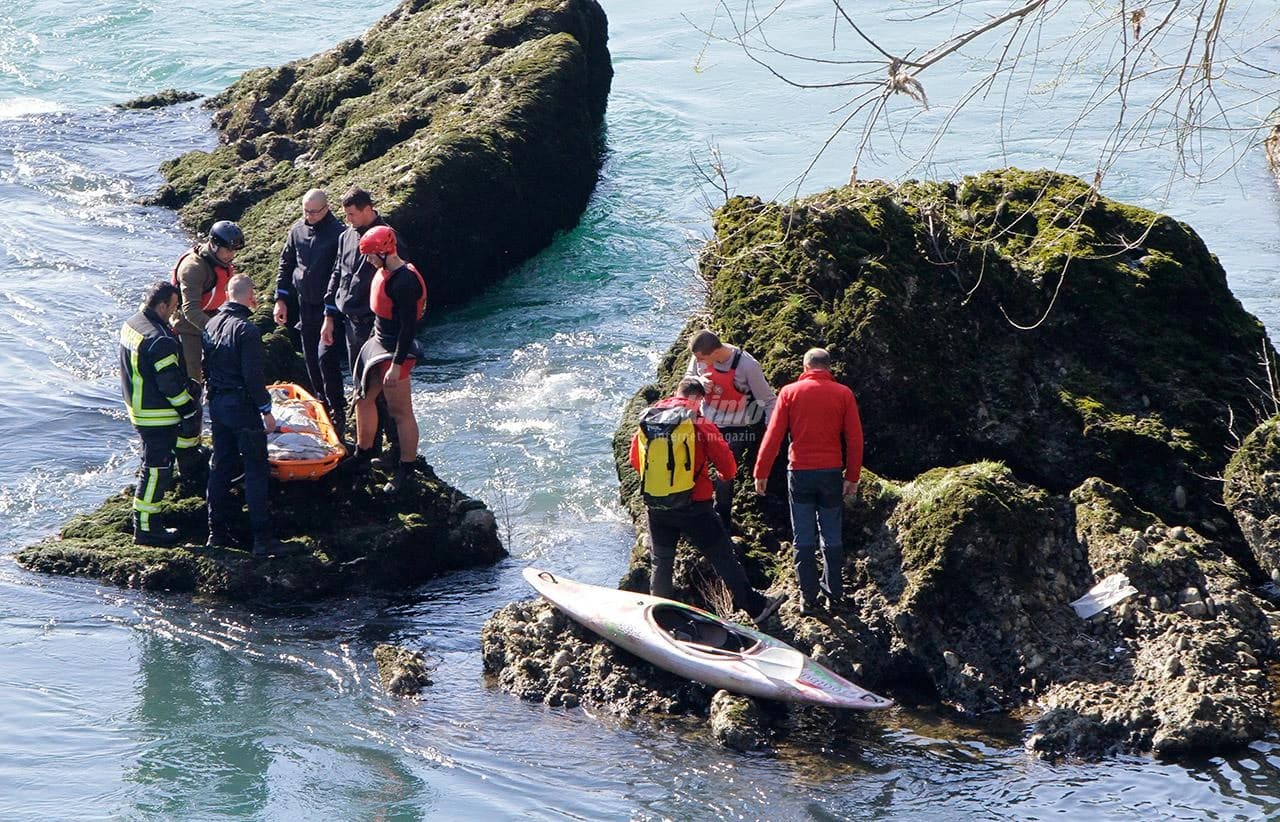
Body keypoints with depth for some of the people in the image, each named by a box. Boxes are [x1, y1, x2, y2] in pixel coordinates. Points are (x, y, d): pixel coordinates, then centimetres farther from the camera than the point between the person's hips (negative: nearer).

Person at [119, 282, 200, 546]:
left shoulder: (130, 325, 5)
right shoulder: (160, 340, -27)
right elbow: (171, 383, -24)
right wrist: (189, 411, -12)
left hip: (137, 407, 10)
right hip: (158, 417, -10)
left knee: (150, 464, 25)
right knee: (156, 470, -1)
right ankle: (145, 529, 6)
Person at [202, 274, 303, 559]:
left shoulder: (212, 324, 6)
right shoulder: (246, 330, -19)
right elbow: (253, 375, -20)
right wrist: (265, 410, -13)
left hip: (217, 404, 8)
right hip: (242, 407, -8)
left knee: (220, 467, 15)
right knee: (255, 471, -3)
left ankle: (217, 532, 20)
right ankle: (262, 540, -4)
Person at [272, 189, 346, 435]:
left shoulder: (338, 232, -13)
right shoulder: (297, 229, 6)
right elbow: (285, 264, 15)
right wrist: (281, 299, 9)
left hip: (327, 306, -6)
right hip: (303, 304, 6)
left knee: (327, 359, -11)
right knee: (310, 358, 12)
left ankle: (337, 412, -4)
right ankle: (322, 404, 25)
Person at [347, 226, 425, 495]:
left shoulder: (404, 282, -24)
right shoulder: (385, 272, 6)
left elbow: (408, 327, -24)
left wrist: (396, 364, -24)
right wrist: (373, 340, 24)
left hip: (396, 351, -10)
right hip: (378, 344, 11)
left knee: (401, 412, -1)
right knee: (364, 399, 20)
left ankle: (406, 470, 8)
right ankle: (363, 455, 37)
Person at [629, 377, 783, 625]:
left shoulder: (646, 420, 5)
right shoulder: (699, 423, -9)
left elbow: (635, 460, 16)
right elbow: (726, 463, -7)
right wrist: (727, 475, 17)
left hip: (655, 508, 4)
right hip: (693, 507, -4)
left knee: (661, 562, 18)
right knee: (723, 557, 3)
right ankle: (754, 606, 4)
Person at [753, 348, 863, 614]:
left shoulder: (790, 392, -2)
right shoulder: (844, 394, 0)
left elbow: (773, 435, -4)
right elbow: (854, 439, 0)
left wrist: (761, 473, 0)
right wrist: (852, 477, 8)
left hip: (800, 472, -1)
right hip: (832, 472, 1)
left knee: (803, 538, 4)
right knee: (832, 537, 13)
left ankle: (808, 597, 4)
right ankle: (834, 593, 18)